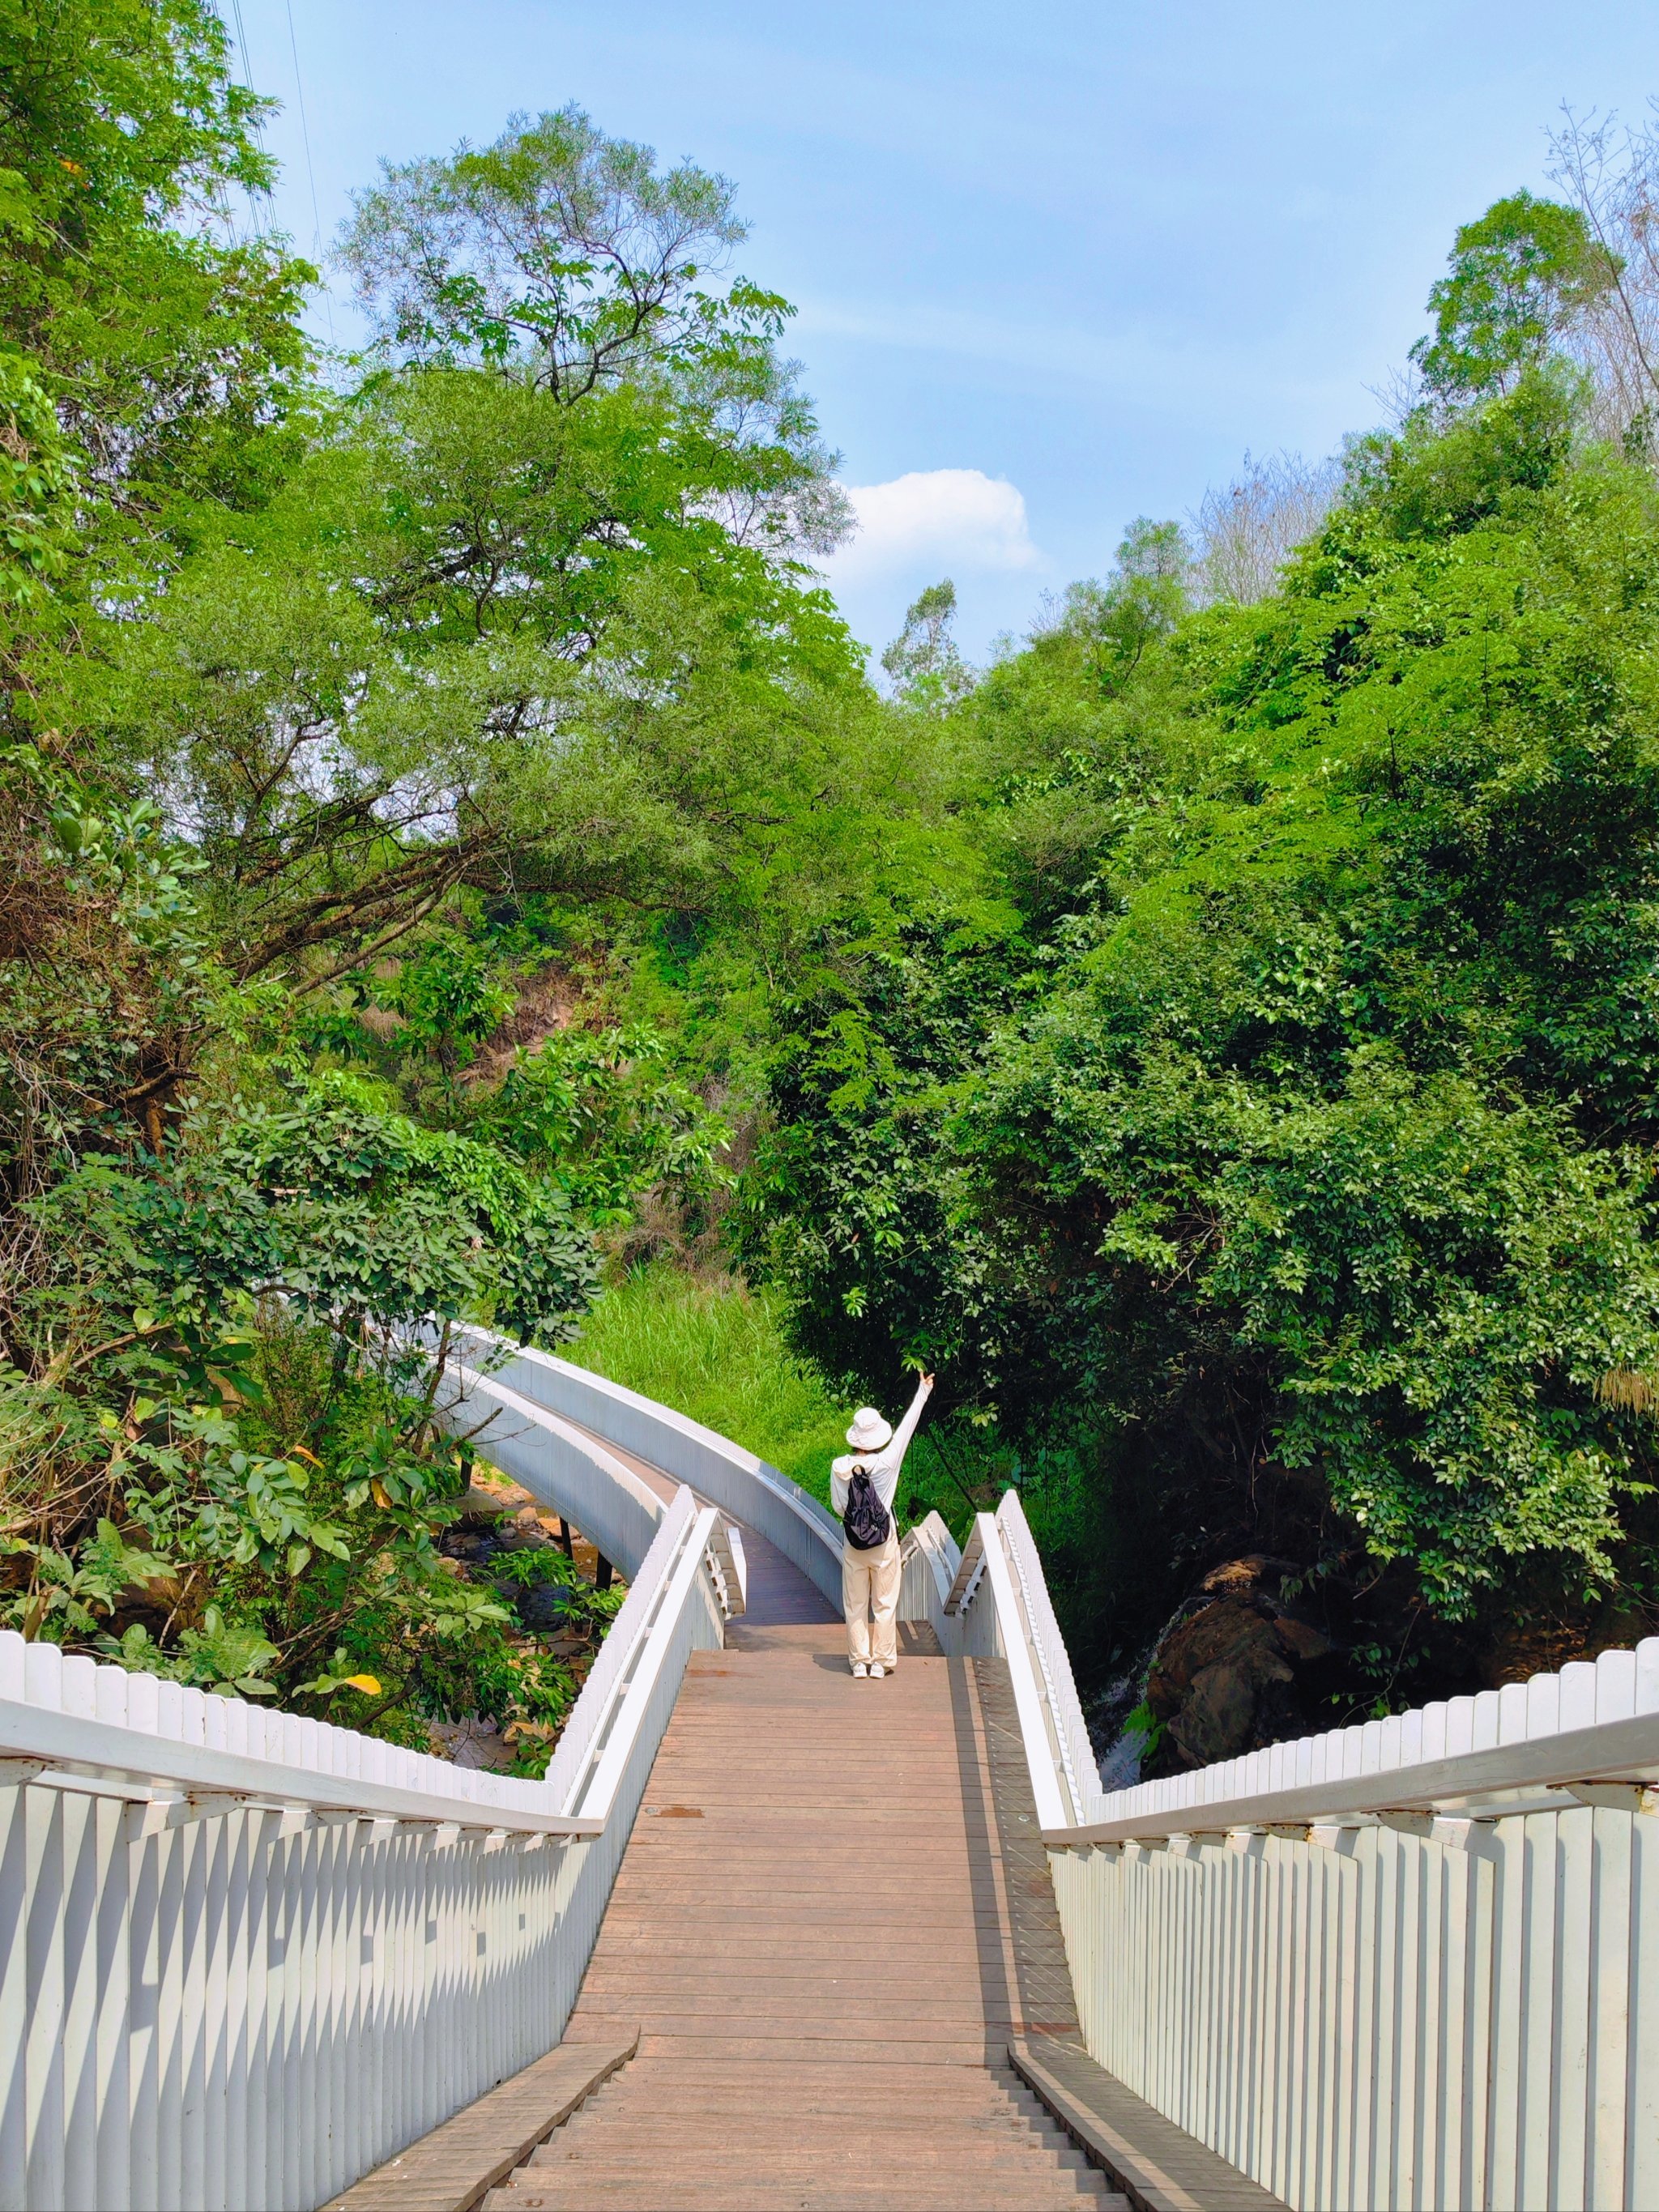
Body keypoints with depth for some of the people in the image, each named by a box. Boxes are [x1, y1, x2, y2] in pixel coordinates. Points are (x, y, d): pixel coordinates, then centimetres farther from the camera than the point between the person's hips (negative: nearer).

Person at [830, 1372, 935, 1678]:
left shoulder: (839, 1468, -10)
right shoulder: (886, 1463, -15)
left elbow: (838, 1507, 0)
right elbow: (906, 1428, -4)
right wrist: (922, 1393, 6)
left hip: (853, 1544, 1)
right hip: (884, 1542, -1)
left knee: (855, 1605, 12)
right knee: (885, 1604, 10)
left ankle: (859, 1661, 17)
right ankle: (881, 1662, 15)